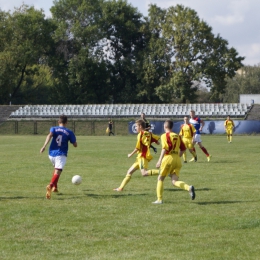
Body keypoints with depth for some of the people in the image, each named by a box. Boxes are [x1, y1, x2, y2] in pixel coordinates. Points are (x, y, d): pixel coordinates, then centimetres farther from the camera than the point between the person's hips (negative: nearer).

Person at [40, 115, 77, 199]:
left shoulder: (54, 129, 8)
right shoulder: (69, 132, 6)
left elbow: (50, 135, -15)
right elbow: (75, 145, 9)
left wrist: (44, 146, -24)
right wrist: (73, 139, 30)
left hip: (51, 154, 4)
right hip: (61, 155, -4)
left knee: (56, 168, 31)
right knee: (57, 171, -19)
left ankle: (55, 187, 32)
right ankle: (51, 185, -47)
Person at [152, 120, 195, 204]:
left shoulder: (165, 136, -2)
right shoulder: (177, 136, 17)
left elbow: (165, 148, -16)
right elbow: (183, 148, 16)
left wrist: (160, 160, -18)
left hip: (168, 158, -5)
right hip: (177, 160, 5)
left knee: (160, 179, 12)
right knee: (174, 181, 1)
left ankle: (159, 199, 10)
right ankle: (189, 188, -26)